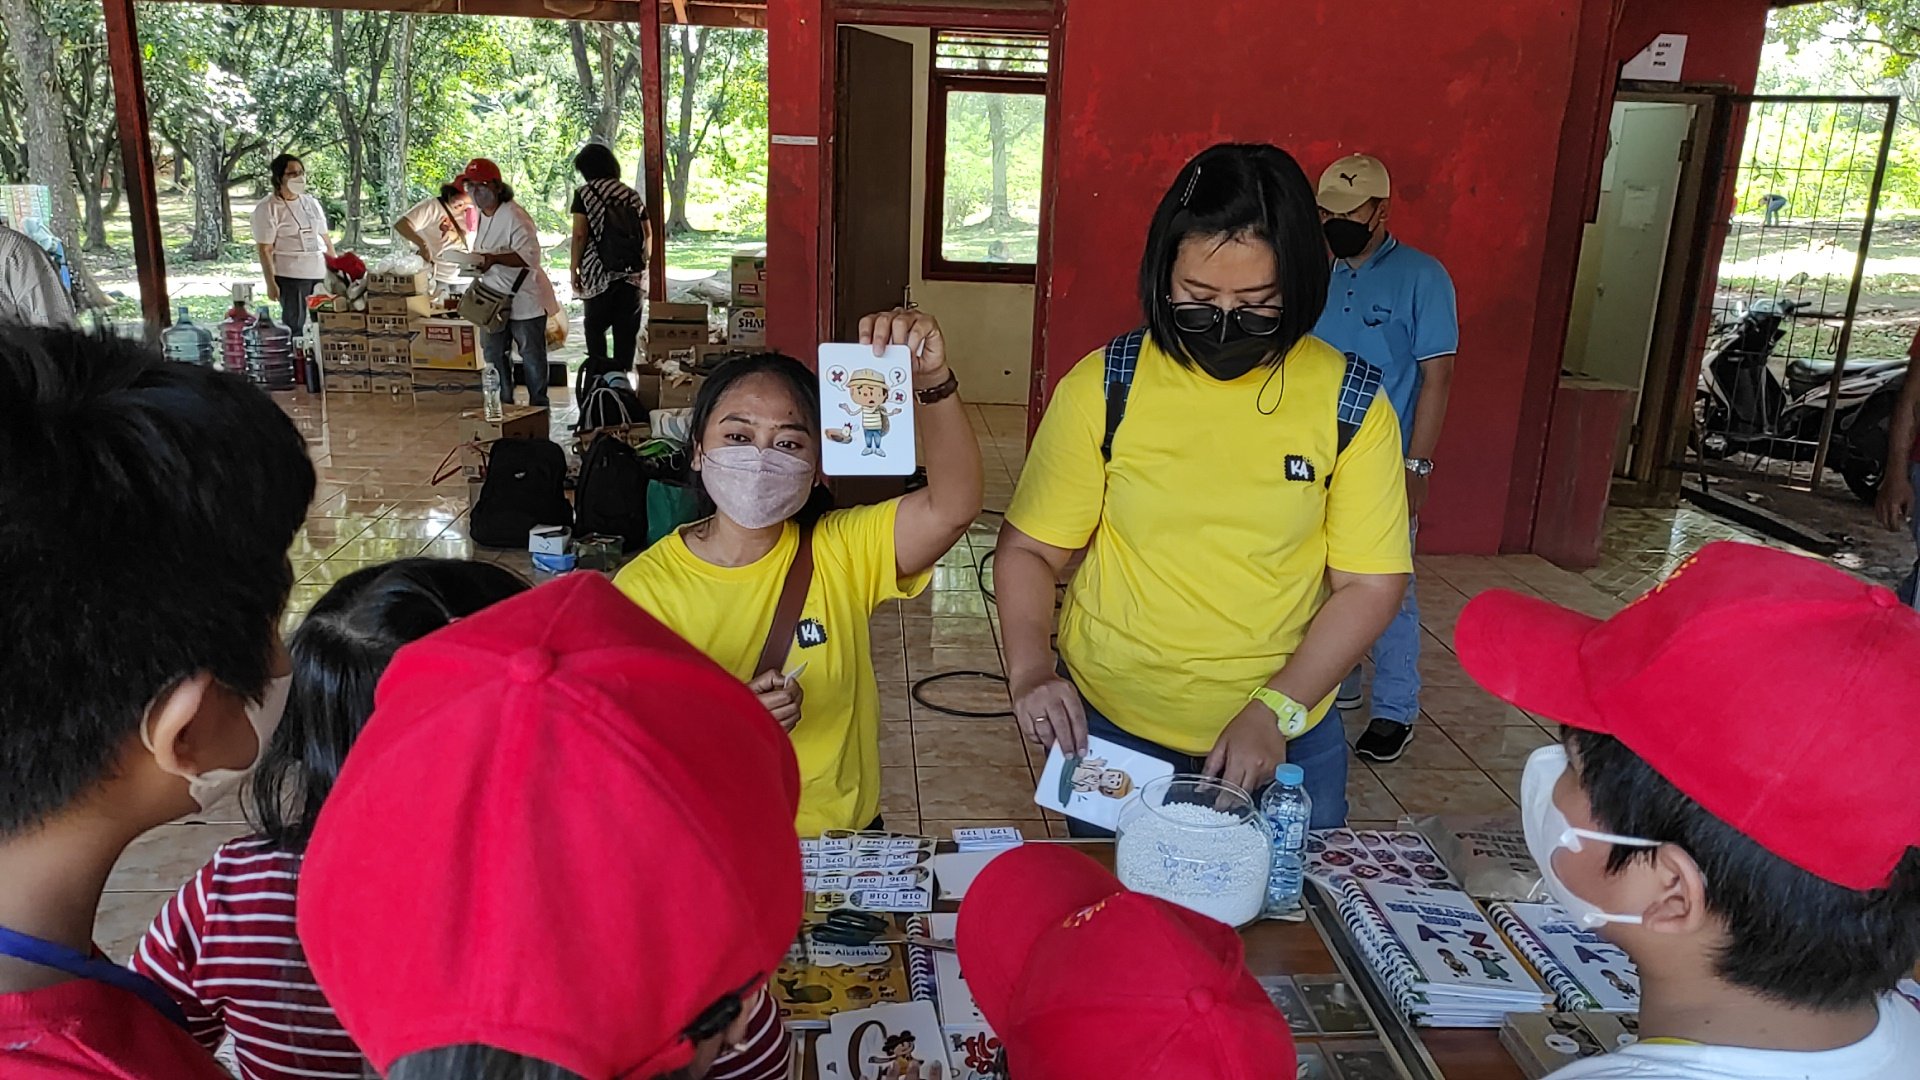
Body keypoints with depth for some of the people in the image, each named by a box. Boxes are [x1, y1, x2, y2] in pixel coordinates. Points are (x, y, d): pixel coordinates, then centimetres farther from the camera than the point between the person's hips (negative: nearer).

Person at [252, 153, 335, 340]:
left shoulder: (311, 203, 12)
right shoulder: (267, 208, -6)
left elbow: (325, 238, 16)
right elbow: (265, 249, -9)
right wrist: (271, 282, -13)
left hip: (321, 272, 6)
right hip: (290, 275, -6)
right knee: (294, 324, -1)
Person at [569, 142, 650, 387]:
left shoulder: (584, 193, -2)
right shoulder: (632, 195, 10)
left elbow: (579, 235, -8)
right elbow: (648, 234, 8)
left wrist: (574, 270, -2)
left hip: (600, 271, -3)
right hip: (634, 273, 3)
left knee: (595, 326, 9)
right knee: (627, 330, 7)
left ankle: (598, 375, -2)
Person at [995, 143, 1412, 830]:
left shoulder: (1349, 403, -8)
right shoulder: (1103, 388, -10)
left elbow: (1369, 585, -6)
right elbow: (1028, 548, -5)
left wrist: (1276, 710, -16)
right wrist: (1029, 669, -21)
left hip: (1286, 742, 1)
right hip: (1110, 730, 0)